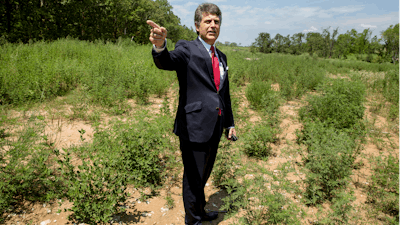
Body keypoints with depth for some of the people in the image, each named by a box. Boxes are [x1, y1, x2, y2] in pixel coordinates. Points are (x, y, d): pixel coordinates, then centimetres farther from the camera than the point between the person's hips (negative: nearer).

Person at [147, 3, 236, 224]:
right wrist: (160, 46, -51)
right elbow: (166, 62, -29)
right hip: (195, 127, -7)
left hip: (214, 128, 7)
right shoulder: (187, 49, -6)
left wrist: (230, 123, 21)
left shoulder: (221, 57, 15)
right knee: (193, 178, 7)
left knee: (204, 175, 23)